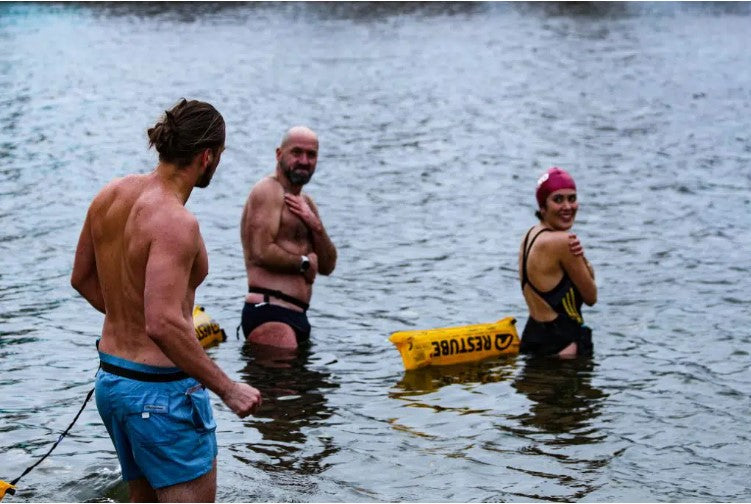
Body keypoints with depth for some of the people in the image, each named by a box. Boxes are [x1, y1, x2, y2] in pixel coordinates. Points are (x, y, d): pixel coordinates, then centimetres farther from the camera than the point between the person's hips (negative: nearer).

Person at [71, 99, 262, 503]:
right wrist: (228, 389, -24)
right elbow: (164, 325, -31)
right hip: (161, 389, -9)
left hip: (110, 379, 9)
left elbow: (82, 279, 16)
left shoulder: (110, 196, 2)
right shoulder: (175, 222, -24)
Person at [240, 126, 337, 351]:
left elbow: (327, 266, 16)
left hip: (296, 315, 10)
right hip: (269, 312, -10)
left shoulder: (306, 203, 22)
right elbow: (262, 252, -20)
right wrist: (304, 262, -4)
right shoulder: (268, 191, -6)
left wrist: (315, 225, -1)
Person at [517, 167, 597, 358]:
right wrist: (580, 256, 4)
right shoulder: (561, 242, -18)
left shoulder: (531, 235, 10)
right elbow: (591, 297, -8)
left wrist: (580, 258, -10)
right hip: (560, 345, -10)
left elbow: (588, 279, 11)